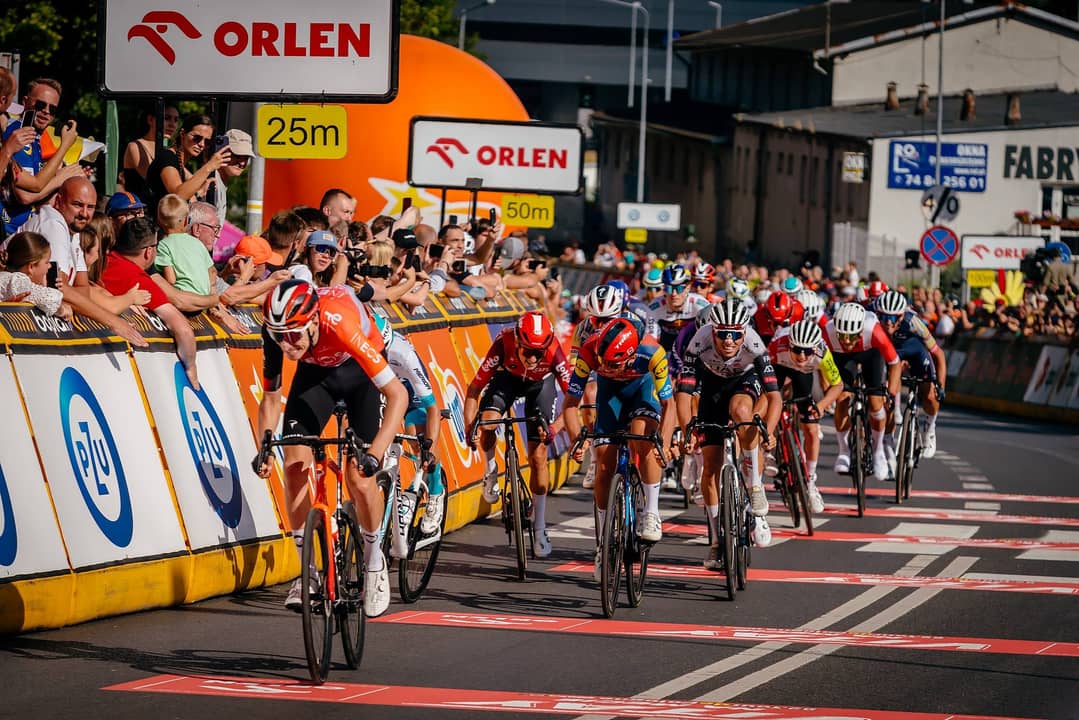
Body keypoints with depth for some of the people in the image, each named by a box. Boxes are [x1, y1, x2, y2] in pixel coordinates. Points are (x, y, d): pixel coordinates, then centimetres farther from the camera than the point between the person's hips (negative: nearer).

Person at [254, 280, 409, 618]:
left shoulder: (342, 324, -42)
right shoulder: (275, 332, -30)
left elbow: (398, 394, -41)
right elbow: (271, 398, -12)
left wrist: (375, 453, -48)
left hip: (359, 370, -3)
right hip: (315, 370, 4)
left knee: (359, 475, -14)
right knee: (295, 464, -14)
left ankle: (374, 564, 10)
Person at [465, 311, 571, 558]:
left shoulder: (554, 352, -38)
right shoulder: (504, 344, -38)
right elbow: (474, 388, -31)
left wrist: (555, 426, -45)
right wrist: (470, 427, -40)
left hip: (541, 383, 0)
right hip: (508, 378, 0)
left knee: (538, 456, -6)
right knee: (487, 423, -28)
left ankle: (539, 527, 7)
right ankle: (491, 471, 5)